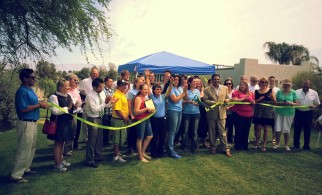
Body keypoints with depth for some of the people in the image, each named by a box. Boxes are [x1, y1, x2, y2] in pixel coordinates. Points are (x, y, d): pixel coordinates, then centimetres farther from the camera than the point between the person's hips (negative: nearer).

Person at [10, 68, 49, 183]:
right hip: (26, 124, -10)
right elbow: (23, 109, -24)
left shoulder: (30, 90, 11)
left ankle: (25, 169, 34)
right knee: (23, 150, -2)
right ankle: (16, 175, 10)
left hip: (32, 123, 10)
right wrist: (39, 105, -19)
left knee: (31, 148, 20)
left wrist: (42, 104, 0)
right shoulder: (22, 91, -18)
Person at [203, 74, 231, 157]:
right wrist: (213, 102, -19)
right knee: (212, 132, 10)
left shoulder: (225, 88, 6)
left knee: (222, 131, 1)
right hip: (211, 113, 0)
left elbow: (227, 98, 12)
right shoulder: (207, 89, -1)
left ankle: (226, 149, 10)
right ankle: (213, 147, 24)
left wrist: (227, 100, -11)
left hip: (221, 113, 1)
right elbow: (205, 100, -5)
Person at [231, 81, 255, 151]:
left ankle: (245, 146, 23)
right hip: (238, 114, -4)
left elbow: (253, 102, 18)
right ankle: (238, 146, 13)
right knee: (239, 131, 2)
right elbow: (234, 100, -13)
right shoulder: (236, 92, 0)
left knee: (246, 131, 10)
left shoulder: (251, 93, 13)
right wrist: (244, 98, -17)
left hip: (248, 114, 4)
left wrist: (253, 102, -5)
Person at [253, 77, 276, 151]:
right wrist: (258, 99, -12)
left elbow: (275, 102, 2)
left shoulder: (271, 91, 3)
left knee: (266, 129, 3)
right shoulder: (256, 91, 7)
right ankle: (257, 143, 19)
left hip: (268, 112, -1)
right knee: (258, 128, 3)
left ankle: (264, 145, 15)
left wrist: (272, 97, -17)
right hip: (258, 112, 1)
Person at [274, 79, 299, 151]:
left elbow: (297, 103, 1)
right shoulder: (279, 92, 3)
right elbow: (275, 102, 0)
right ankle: (277, 144, 19)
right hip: (279, 112, 1)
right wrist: (281, 103, -18)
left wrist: (291, 103, -19)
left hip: (289, 113, 0)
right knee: (277, 129, -1)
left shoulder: (293, 93, 1)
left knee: (286, 130, 5)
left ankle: (286, 145, 21)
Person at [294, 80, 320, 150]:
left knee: (307, 130, 7)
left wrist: (314, 106, -13)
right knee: (297, 129, 7)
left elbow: (317, 103, 7)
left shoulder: (314, 93, 2)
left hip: (308, 113, 0)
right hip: (298, 112, 0)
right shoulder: (297, 92, -1)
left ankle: (306, 146, 18)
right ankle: (296, 145, 19)